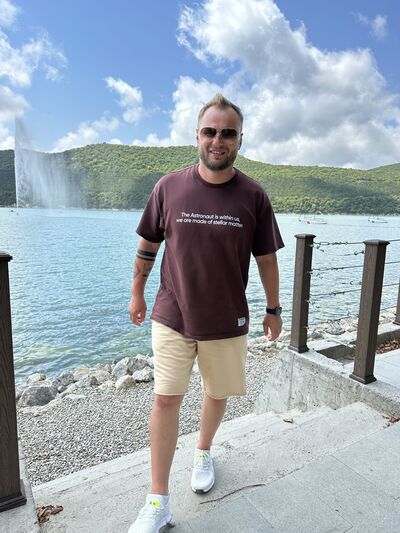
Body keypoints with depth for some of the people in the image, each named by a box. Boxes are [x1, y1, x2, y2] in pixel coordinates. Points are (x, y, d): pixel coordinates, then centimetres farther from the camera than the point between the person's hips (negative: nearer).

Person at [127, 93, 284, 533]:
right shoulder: (169, 186, -5)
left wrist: (273, 309, 7)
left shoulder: (253, 196, -5)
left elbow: (266, 258, 3)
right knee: (166, 400, 1)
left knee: (217, 394, 17)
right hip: (172, 317, 0)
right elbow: (147, 246, 5)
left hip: (227, 322, 1)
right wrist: (137, 294, 10)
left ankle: (203, 453, 48)